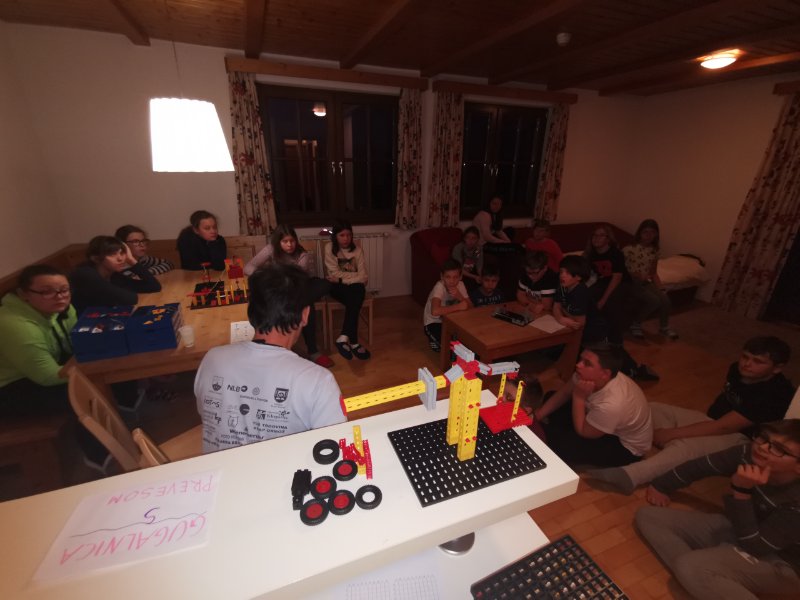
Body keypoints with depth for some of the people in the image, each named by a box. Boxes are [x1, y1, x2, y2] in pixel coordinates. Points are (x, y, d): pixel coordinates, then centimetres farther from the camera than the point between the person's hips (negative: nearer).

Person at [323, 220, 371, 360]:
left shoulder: (357, 249, 0)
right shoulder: (329, 248, -5)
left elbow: (363, 276, -9)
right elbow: (335, 274, -12)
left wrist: (342, 278, -15)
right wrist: (355, 276, -12)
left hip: (355, 286, 2)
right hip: (337, 286, -2)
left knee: (359, 290, -34)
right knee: (355, 301, -33)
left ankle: (344, 338, -33)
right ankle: (353, 342, -29)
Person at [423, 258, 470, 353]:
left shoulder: (460, 285, -11)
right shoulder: (439, 287, -29)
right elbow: (435, 311, -46)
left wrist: (459, 297, -33)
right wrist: (458, 306, -38)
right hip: (433, 323, -6)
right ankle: (435, 341, 6)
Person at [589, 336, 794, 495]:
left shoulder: (776, 394, -23)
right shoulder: (737, 370, -1)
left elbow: (723, 427, -27)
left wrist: (670, 433, -27)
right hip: (714, 422, 9)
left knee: (686, 446, -39)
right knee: (653, 408, -5)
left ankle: (628, 475, -59)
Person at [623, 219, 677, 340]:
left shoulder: (654, 251, 7)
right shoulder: (630, 248, -11)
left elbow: (654, 273, 12)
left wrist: (660, 288, -1)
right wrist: (634, 275, -20)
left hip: (646, 282, 5)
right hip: (631, 282, -5)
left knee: (665, 299, -19)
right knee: (654, 300, -26)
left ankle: (664, 327, 8)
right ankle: (635, 325, -4)